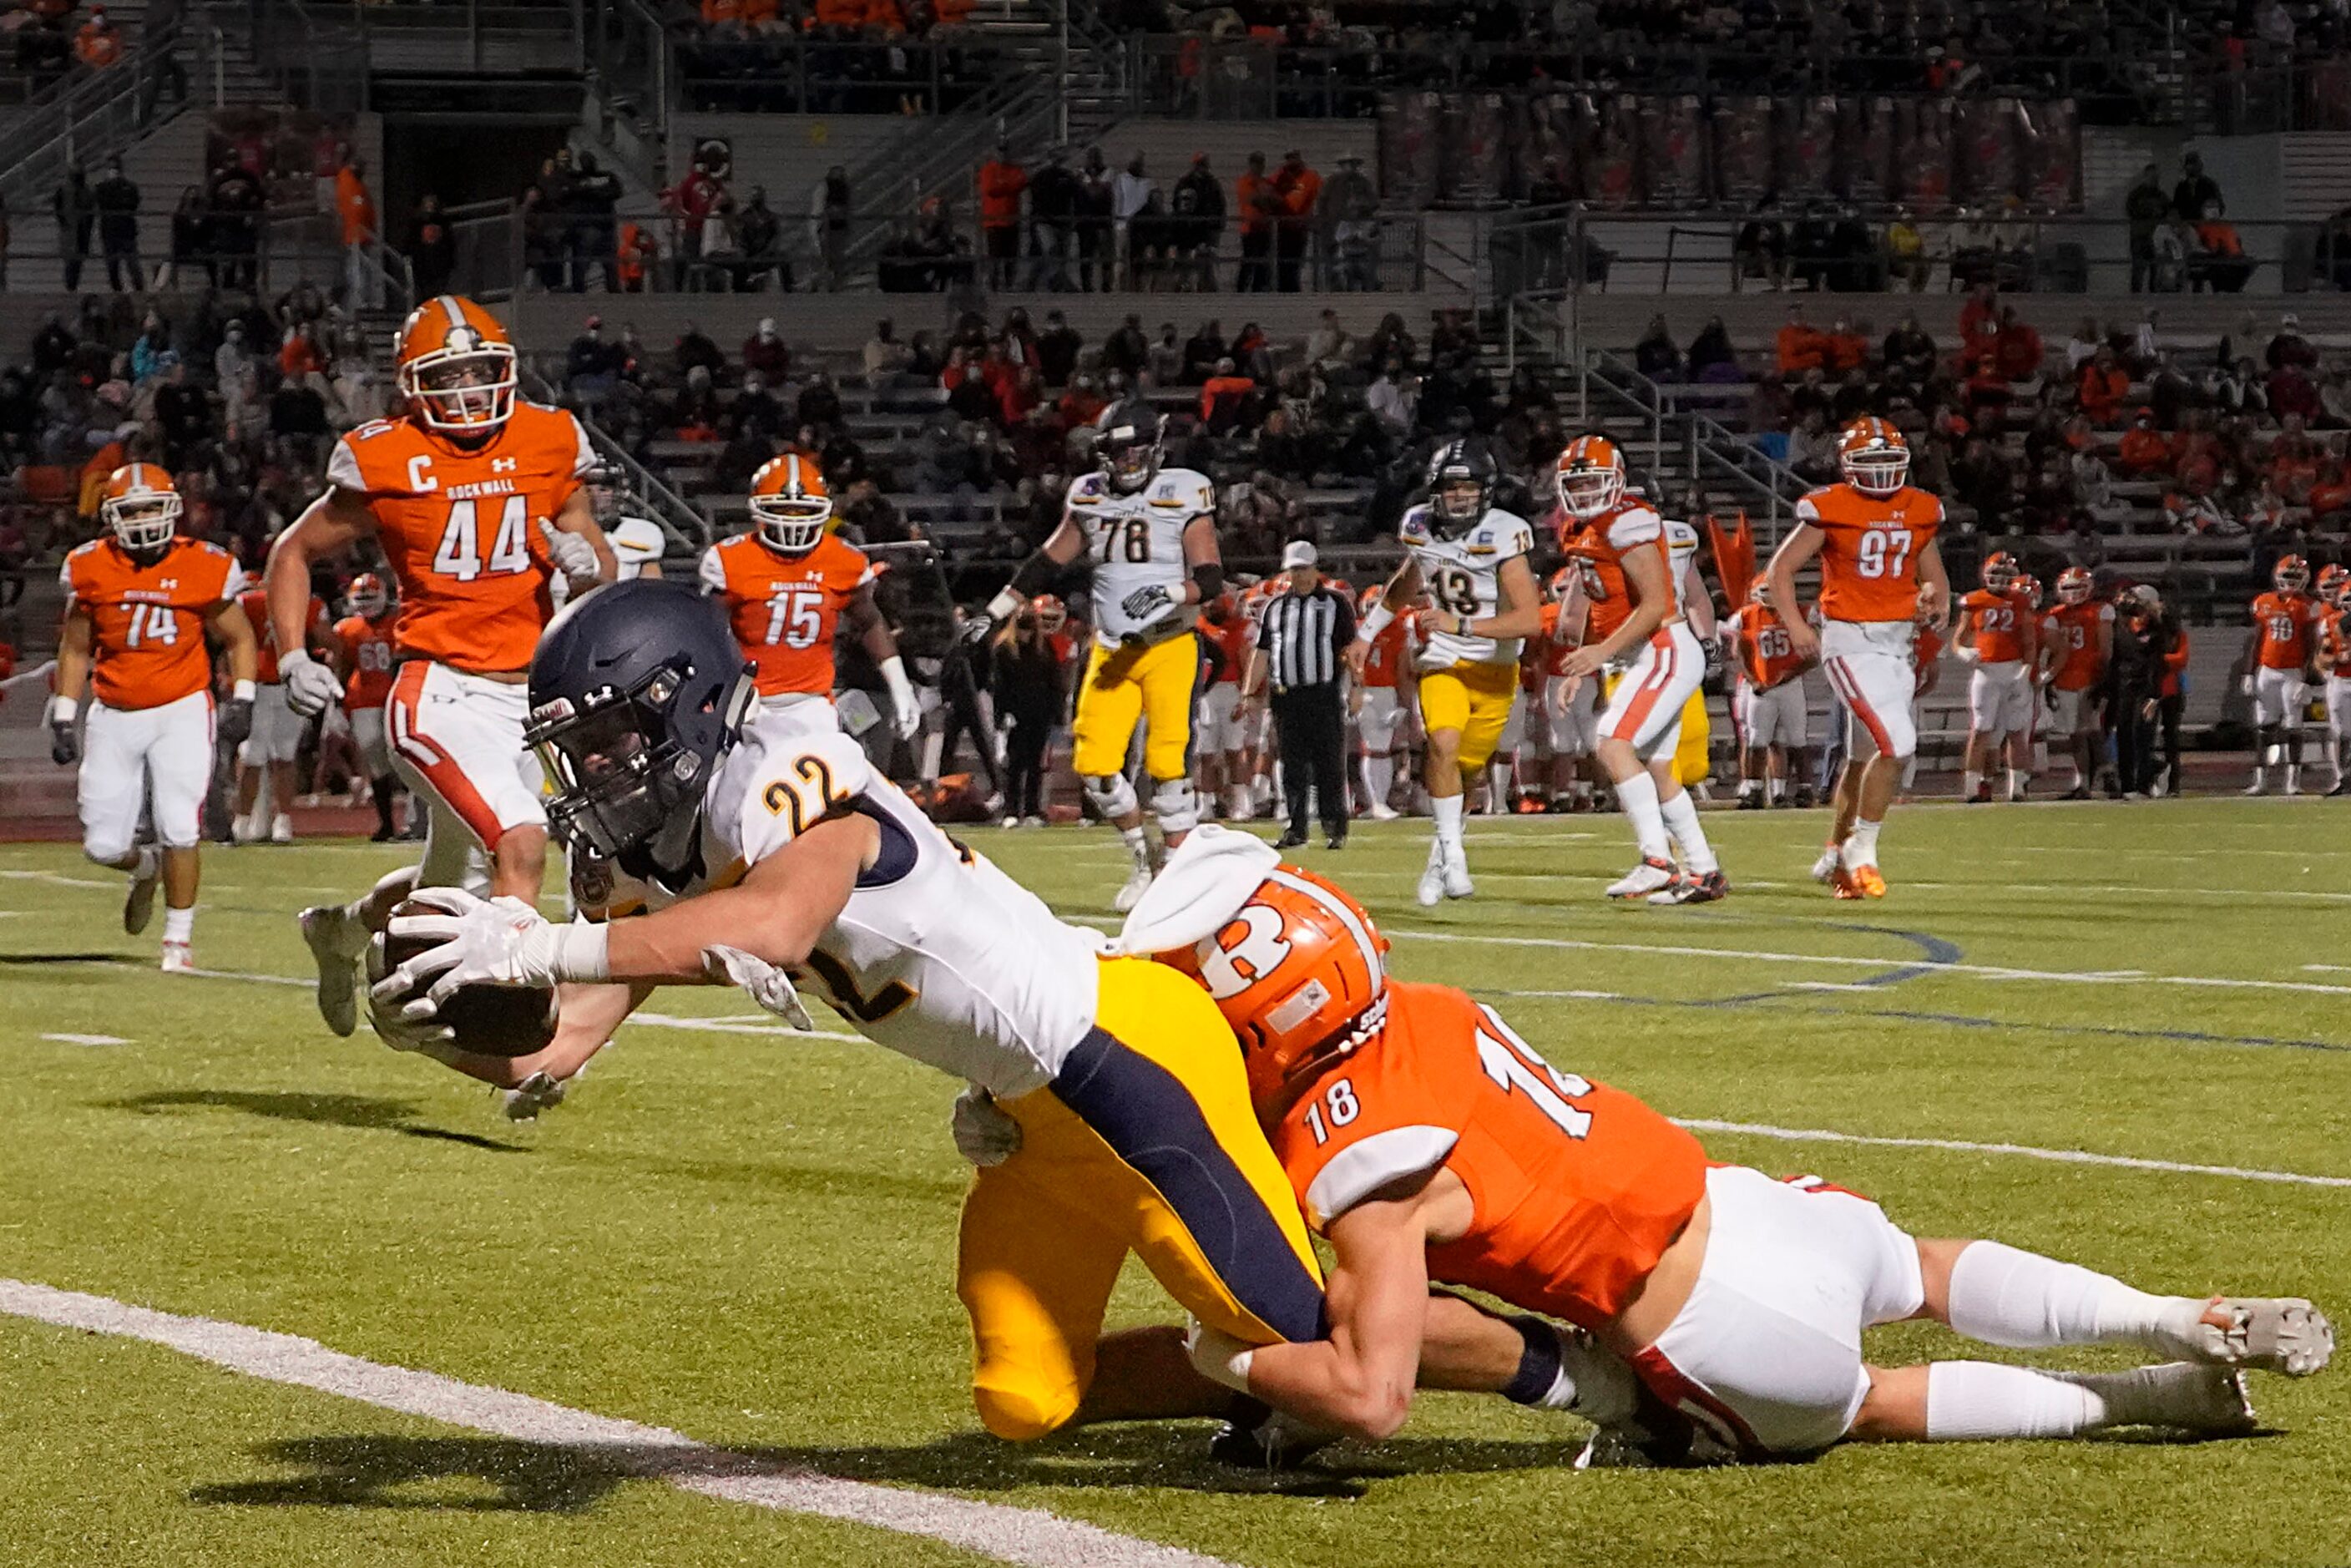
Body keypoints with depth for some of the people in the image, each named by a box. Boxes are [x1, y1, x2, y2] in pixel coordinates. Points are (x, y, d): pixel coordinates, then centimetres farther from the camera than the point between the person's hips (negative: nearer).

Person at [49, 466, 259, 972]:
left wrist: (242, 700, -4)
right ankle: (146, 867, 37)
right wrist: (63, 718, 8)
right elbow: (75, 648, 11)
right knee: (103, 845, 0)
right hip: (114, 716, 2)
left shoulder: (205, 569, -6)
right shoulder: (90, 570, -1)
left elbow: (238, 639, 7)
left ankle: (179, 938, 3)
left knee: (179, 829, -14)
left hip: (181, 710, -2)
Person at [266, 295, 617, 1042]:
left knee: (452, 885, 19)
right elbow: (294, 554, 7)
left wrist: (586, 558, -10)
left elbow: (601, 565, 15)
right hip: (441, 694, -5)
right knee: (520, 844, -26)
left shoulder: (548, 444, 4)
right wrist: (293, 660, -5)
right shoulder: (385, 463, -6)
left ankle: (340, 930, 49)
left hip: (519, 698, 5)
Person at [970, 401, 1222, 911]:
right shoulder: (1090, 500, 8)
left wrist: (1170, 593, -29)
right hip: (1111, 652, 4)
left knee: (1167, 763, -12)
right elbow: (1048, 562, 18)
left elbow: (1211, 579, -11)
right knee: (1095, 765, -4)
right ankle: (1142, 859, 17)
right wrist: (996, 611, 17)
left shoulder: (1183, 497, -6)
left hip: (1169, 648, -4)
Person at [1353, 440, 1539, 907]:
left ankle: (1444, 848, 30)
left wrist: (1461, 626, -37)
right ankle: (1452, 855, -14)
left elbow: (1530, 620, -28)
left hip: (1494, 671, -2)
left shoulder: (1504, 535, -20)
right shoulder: (1420, 526, -4)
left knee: (1464, 772, 3)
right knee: (1444, 745, -24)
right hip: (1443, 664, 2)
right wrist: (1367, 634, 27)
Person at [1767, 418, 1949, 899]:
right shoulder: (1830, 509, -7)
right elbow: (1781, 568, -1)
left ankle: (1836, 855, 27)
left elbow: (1933, 574, 21)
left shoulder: (1919, 511, 8)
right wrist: (1795, 626, -13)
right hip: (1850, 641, -6)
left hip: (1899, 642, 6)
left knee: (1864, 756, 13)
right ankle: (1861, 847, -3)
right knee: (1896, 743, -18)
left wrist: (1937, 602, 0)